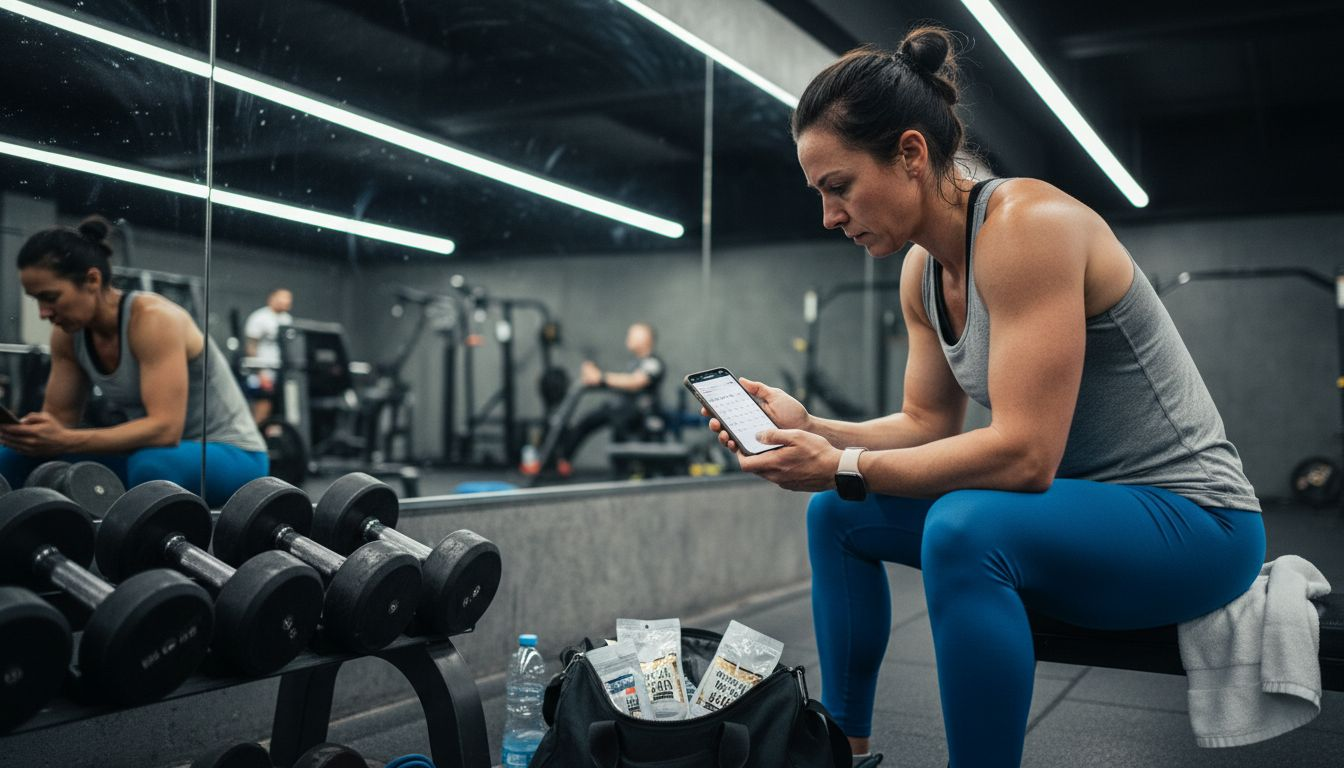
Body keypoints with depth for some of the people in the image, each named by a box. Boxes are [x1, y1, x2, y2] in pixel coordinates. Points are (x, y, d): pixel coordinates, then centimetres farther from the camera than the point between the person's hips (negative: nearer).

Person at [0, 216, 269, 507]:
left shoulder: (153, 319, -25)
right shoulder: (68, 334, -2)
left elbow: (165, 428, -33)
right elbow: (59, 417, 4)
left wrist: (66, 441, -38)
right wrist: (24, 429, -19)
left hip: (232, 455, -8)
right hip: (155, 453, 8)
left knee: (152, 465, -41)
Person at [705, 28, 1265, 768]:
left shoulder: (1027, 224, -24)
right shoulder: (922, 271, 3)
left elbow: (1023, 452, -29)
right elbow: (927, 424, 7)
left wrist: (844, 469, -23)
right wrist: (808, 427, -7)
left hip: (1188, 516, -9)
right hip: (1076, 504, 9)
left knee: (963, 529, -37)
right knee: (838, 516, 8)